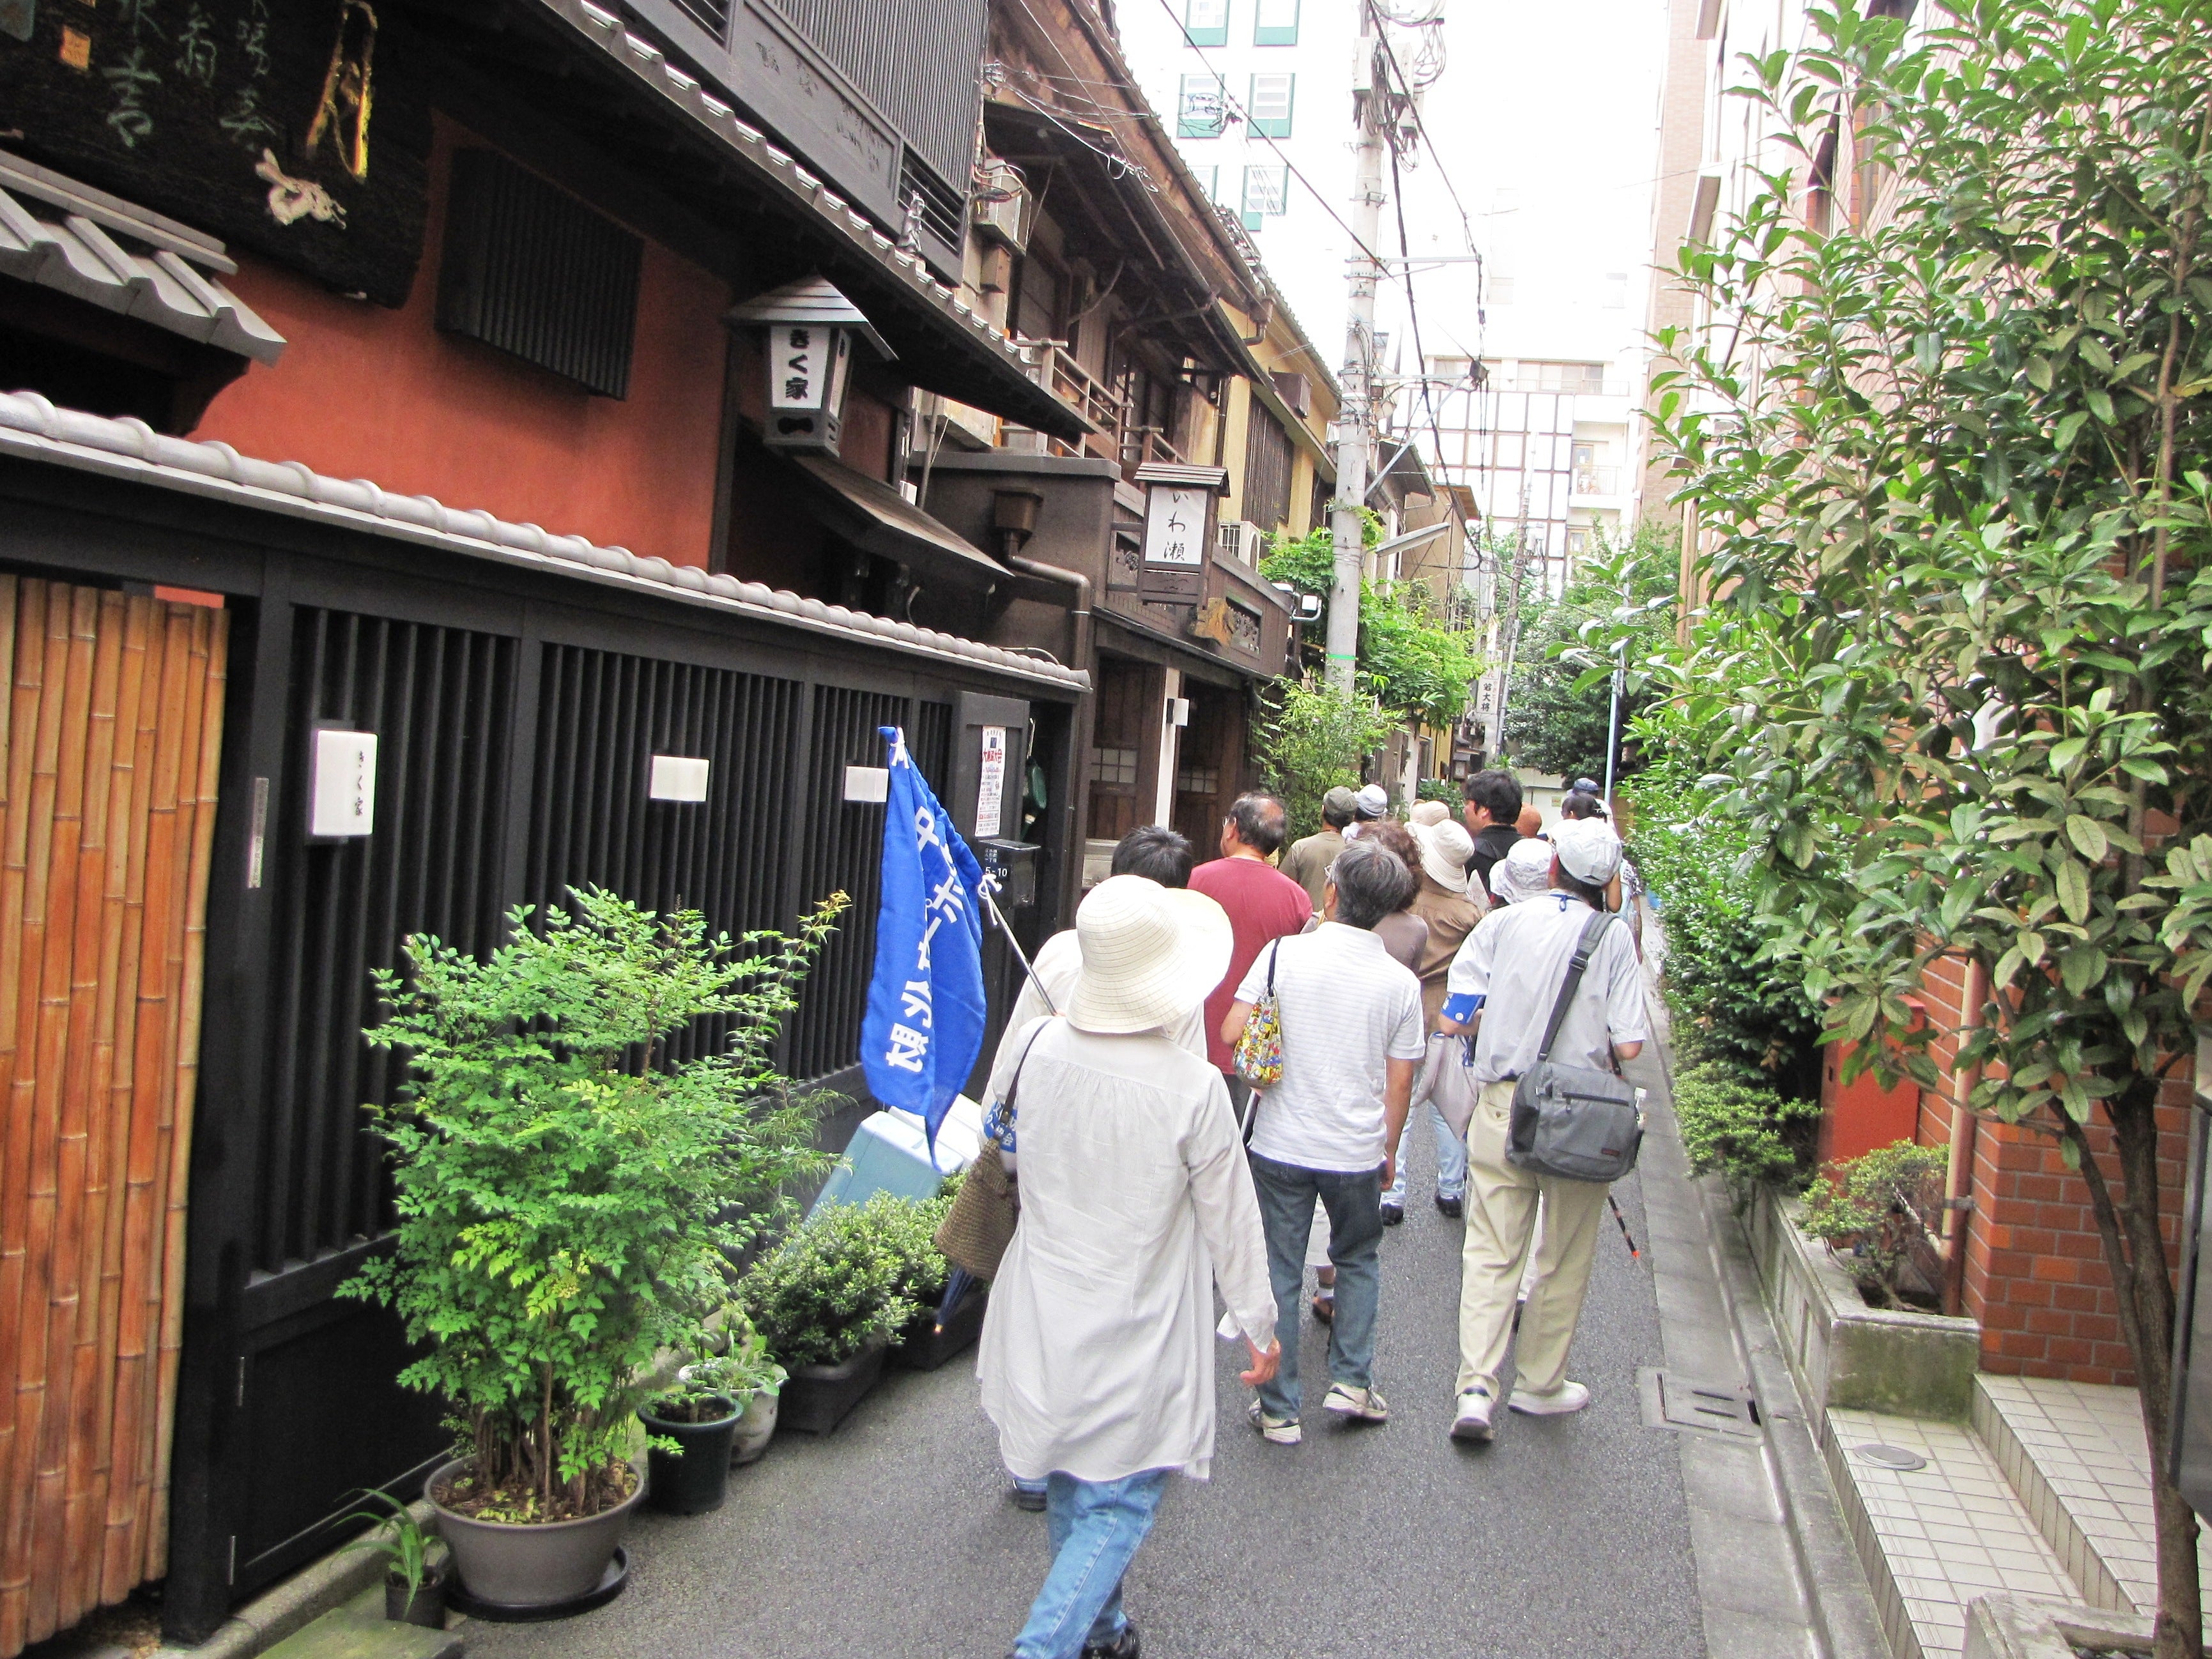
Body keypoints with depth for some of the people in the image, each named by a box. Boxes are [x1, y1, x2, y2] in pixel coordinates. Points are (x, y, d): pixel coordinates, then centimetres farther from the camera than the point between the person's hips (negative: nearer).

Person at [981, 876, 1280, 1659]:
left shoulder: (1033, 1047, -13)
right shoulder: (1192, 1088, -22)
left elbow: (999, 1148, 7)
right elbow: (1230, 1220, -10)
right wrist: (1259, 1324, 4)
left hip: (1042, 1322, 5)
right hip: (1133, 1340, -5)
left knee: (1068, 1492, 23)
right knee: (1119, 1505, 10)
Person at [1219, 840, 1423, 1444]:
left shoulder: (1285, 953, -9)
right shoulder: (1401, 981, -5)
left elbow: (1232, 1032, -9)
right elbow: (1400, 1081, 0)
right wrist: (1389, 1150, 13)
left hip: (1281, 1144, -1)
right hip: (1358, 1152, 1)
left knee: (1279, 1274, 10)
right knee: (1358, 1261, 25)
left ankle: (1279, 1410, 16)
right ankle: (1351, 1381, 21)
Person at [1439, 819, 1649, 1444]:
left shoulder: (1502, 923, -3)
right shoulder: (1613, 939, -7)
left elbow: (1452, 1018, -4)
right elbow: (1628, 1046, -11)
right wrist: (1587, 1036, 10)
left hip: (1502, 1104, 1)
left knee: (1490, 1251, 6)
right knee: (1563, 1258, 14)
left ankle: (1476, 1389, -3)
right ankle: (1540, 1383, 26)